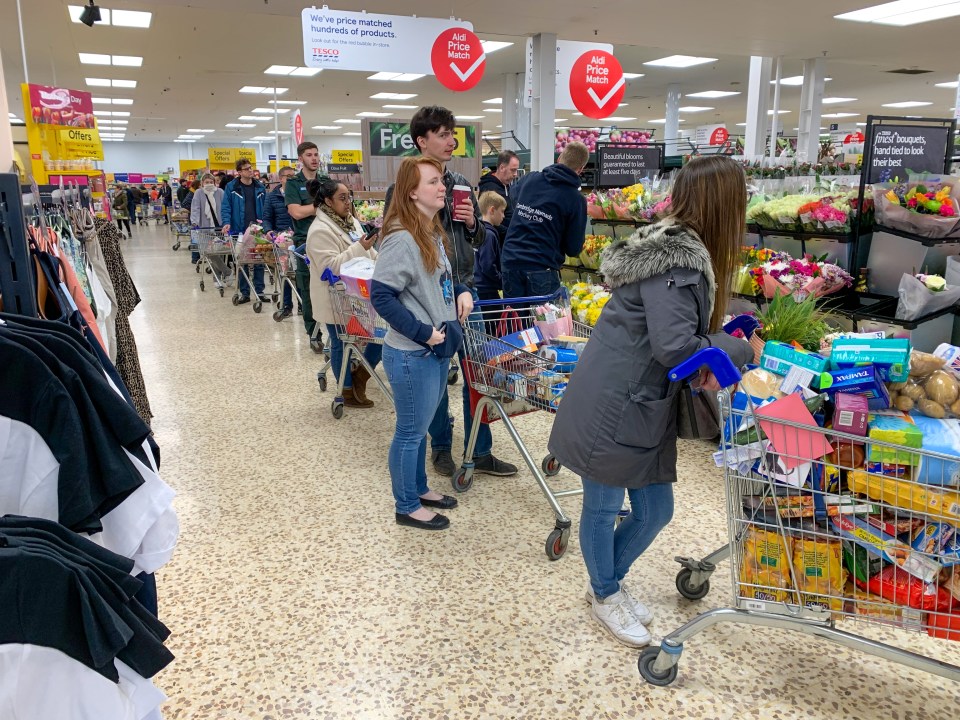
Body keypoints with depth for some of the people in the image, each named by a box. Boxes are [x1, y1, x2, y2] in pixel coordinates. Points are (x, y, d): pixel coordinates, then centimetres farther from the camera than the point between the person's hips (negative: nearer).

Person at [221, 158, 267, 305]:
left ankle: (259, 291, 13)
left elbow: (266, 208, 13)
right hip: (239, 231, -2)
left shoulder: (260, 187, 7)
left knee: (259, 261, 5)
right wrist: (227, 223, -18)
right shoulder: (231, 187, -1)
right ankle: (244, 293, 12)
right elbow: (225, 207, -3)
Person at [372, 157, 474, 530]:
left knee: (420, 426, 23)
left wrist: (462, 291, 2)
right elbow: (381, 295, -24)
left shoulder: (433, 233, 8)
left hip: (436, 350, 9)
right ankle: (407, 507, 24)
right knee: (410, 431, 7)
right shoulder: (402, 239, -21)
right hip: (411, 354, -9)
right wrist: (424, 332, -21)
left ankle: (419, 488, 41)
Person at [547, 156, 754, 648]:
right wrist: (740, 349, -12)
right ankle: (604, 595, 36)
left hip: (645, 410, 9)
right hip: (609, 409, -9)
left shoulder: (687, 253, 9)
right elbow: (674, 346, -26)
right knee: (603, 509, 13)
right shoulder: (676, 261, -21)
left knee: (655, 512, 18)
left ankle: (610, 581, 42)